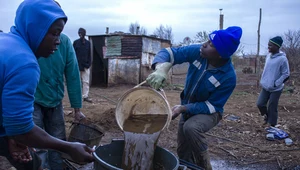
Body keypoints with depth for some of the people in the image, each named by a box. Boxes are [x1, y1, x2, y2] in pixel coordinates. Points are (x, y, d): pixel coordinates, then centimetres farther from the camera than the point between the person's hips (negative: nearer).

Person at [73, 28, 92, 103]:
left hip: (86, 65, 2)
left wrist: (89, 63, -2)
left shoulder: (88, 43, 8)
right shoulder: (76, 42, 3)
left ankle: (85, 96, 5)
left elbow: (89, 54, 9)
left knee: (86, 82, 0)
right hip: (77, 65, -2)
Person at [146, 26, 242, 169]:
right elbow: (168, 53, -21)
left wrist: (183, 108, -33)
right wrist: (160, 69, -43)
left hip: (209, 112, -5)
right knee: (183, 152, 13)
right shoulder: (197, 52, -21)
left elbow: (212, 106, -24)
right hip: (188, 108, 5)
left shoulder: (228, 77, -30)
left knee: (191, 128, -37)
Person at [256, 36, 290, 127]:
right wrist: (263, 81, 12)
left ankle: (272, 126, 18)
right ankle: (267, 116, 31)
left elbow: (286, 75, -13)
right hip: (265, 87, 6)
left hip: (275, 89, -6)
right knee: (260, 104, 4)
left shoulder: (282, 59, -17)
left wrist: (275, 84, -16)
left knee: (272, 108, 2)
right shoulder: (268, 56, 4)